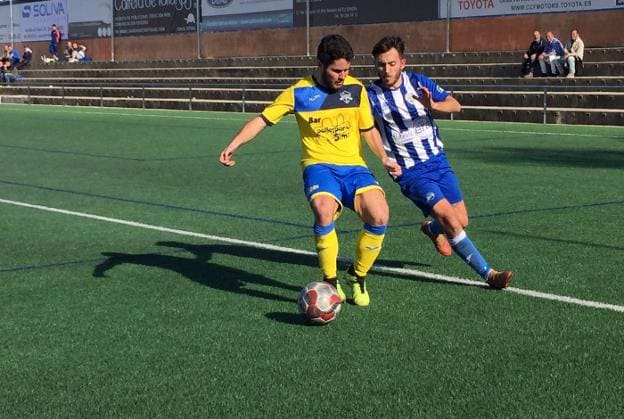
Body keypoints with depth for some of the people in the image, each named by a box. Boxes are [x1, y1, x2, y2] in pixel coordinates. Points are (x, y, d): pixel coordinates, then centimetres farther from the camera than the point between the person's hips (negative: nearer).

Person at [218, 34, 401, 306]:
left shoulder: (356, 89, 6)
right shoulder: (299, 92, 1)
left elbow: (368, 129, 15)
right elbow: (262, 120, 3)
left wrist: (384, 159, 0)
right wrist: (233, 146, -9)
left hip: (353, 166, 2)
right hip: (319, 164, -2)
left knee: (379, 215, -25)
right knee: (324, 210, -36)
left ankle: (358, 276, 3)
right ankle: (330, 282, -15)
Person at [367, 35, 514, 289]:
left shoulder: (417, 82, -2)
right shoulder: (372, 95, -10)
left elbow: (455, 105, -7)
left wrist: (433, 105, -27)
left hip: (438, 160, 4)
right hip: (410, 171, -4)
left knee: (462, 221, 7)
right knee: (450, 220, -18)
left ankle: (431, 228, 42)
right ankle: (489, 275, -11)